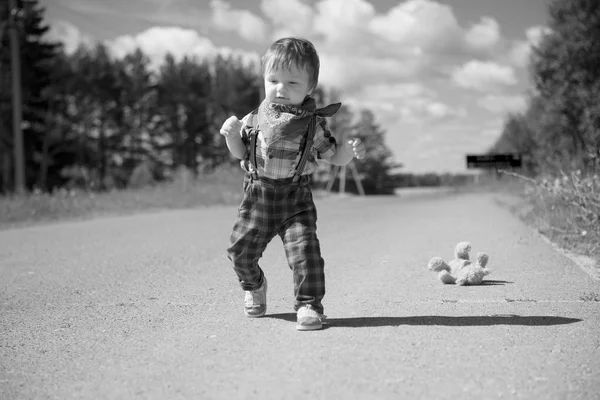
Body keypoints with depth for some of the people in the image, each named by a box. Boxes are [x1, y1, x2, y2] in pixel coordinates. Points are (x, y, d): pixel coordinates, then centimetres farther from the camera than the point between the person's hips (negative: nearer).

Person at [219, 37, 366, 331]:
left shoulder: (313, 123, -5)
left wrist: (351, 149, -19)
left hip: (296, 199, -2)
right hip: (257, 197, 3)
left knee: (304, 249, -15)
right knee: (241, 251, 8)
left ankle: (309, 304, 0)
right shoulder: (255, 119, 0)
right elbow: (240, 153, 11)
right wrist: (232, 135, -8)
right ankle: (254, 286, 39)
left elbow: (333, 157, 1)